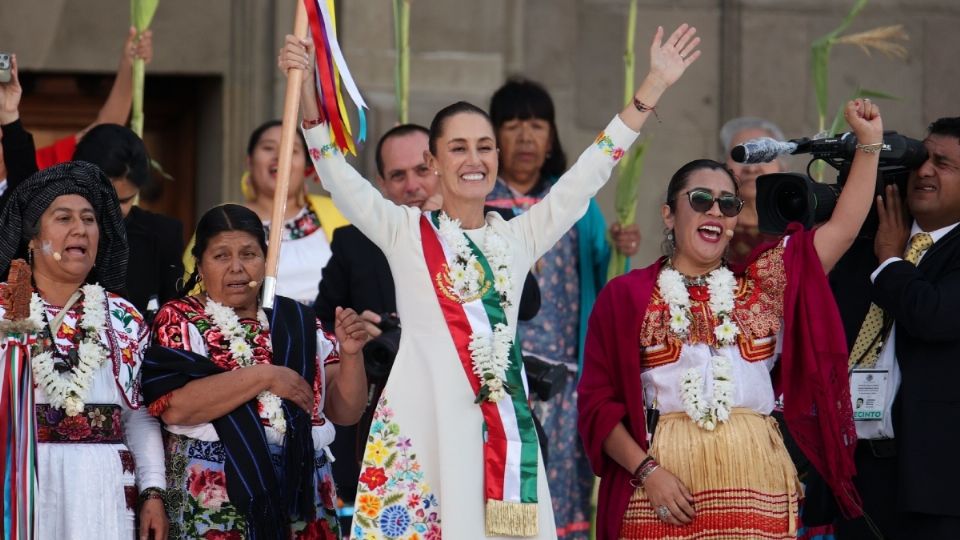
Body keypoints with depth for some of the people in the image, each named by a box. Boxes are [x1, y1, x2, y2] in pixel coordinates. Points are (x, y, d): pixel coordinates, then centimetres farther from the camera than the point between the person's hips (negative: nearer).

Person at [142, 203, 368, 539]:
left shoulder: (299, 323, 11)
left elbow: (345, 412, 10)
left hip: (301, 497, 4)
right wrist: (264, 377, -16)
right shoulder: (179, 320, 0)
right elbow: (173, 407, -16)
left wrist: (350, 353, -7)